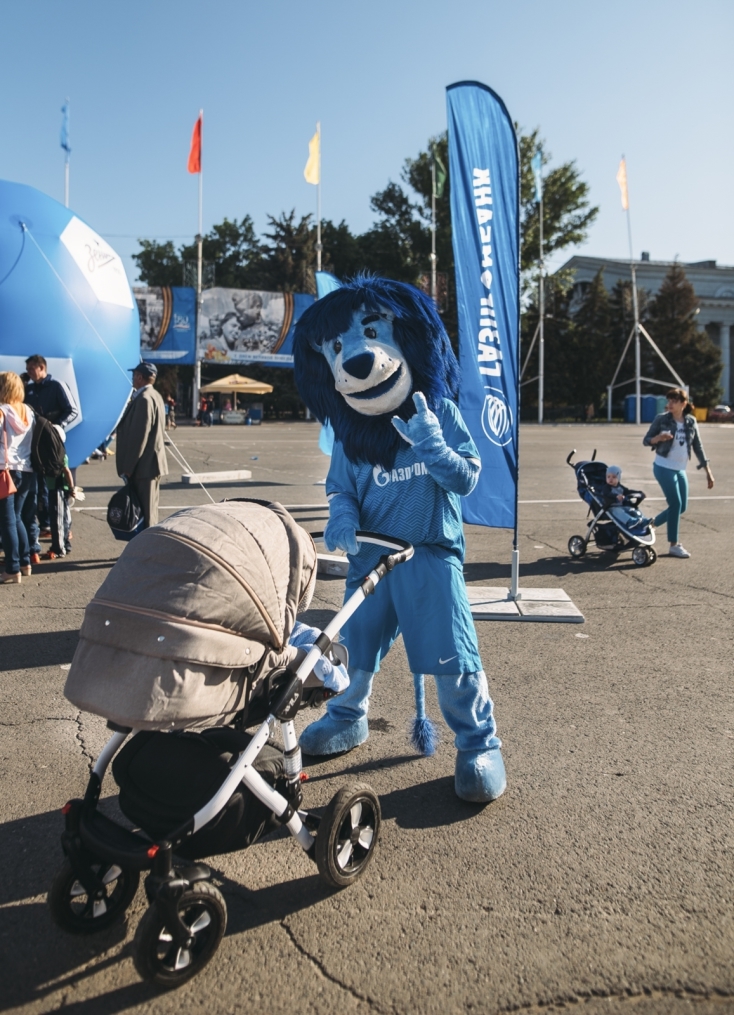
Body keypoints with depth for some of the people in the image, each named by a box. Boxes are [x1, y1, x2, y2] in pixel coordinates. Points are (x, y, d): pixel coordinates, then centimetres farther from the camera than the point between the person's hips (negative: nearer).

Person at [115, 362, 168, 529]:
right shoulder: (154, 396, 14)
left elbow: (139, 436, -21)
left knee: (144, 513, -5)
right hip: (152, 462, 10)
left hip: (144, 465, -10)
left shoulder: (144, 399, -17)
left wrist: (127, 467, -18)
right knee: (149, 510, 16)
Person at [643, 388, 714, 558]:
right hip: (664, 467, -5)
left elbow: (697, 447, 6)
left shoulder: (691, 421, 1)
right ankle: (674, 545, 4)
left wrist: (708, 471, 4)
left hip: (680, 469, 5)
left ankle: (652, 523, 29)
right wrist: (658, 438, -28)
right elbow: (646, 440, -5)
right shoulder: (662, 419, -8)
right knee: (676, 504, -7)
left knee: (681, 507, 8)